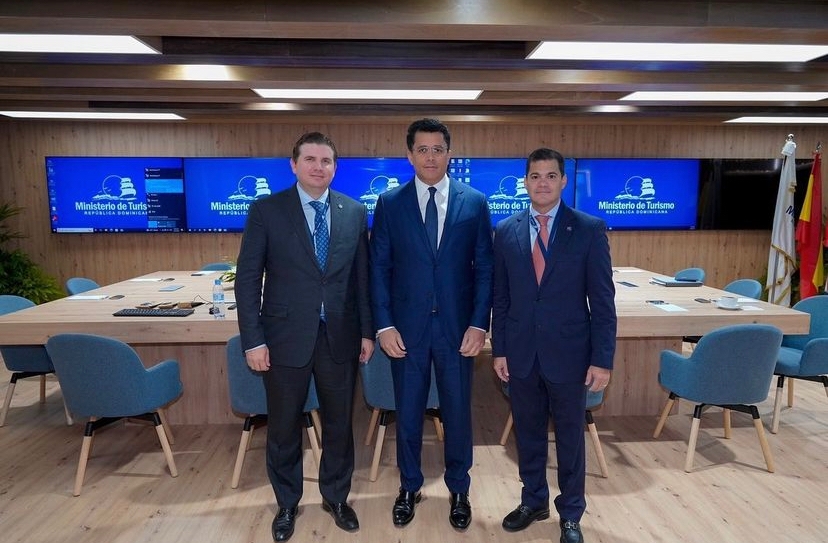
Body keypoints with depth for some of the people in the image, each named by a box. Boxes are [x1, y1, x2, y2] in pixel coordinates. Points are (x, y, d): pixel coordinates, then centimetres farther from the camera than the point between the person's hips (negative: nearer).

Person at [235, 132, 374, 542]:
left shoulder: (355, 212, 3)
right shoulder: (265, 210, -4)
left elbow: (362, 277, 6)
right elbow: (247, 279, -4)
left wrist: (367, 331, 3)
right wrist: (253, 340, -8)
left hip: (340, 338, 2)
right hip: (285, 338, -1)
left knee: (339, 424, 15)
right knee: (283, 428, 14)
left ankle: (336, 497, 38)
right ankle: (287, 503, 37)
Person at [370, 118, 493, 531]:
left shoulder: (475, 202, 1)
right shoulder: (390, 203, 1)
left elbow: (485, 268, 1)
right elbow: (379, 268, 0)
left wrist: (479, 324, -6)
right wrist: (384, 325, -7)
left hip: (458, 327, 0)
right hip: (407, 327, 0)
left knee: (457, 411, 12)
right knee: (408, 412, 13)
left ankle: (458, 490, 34)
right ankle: (409, 487, 35)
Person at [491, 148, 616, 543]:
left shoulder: (589, 229, -5)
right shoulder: (506, 231, 2)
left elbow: (602, 300, -6)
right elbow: (501, 298, 5)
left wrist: (602, 359, -8)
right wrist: (499, 350, 3)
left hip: (568, 352, -2)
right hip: (521, 353, 2)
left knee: (570, 437, 13)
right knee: (528, 433, 16)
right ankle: (533, 501, 38)